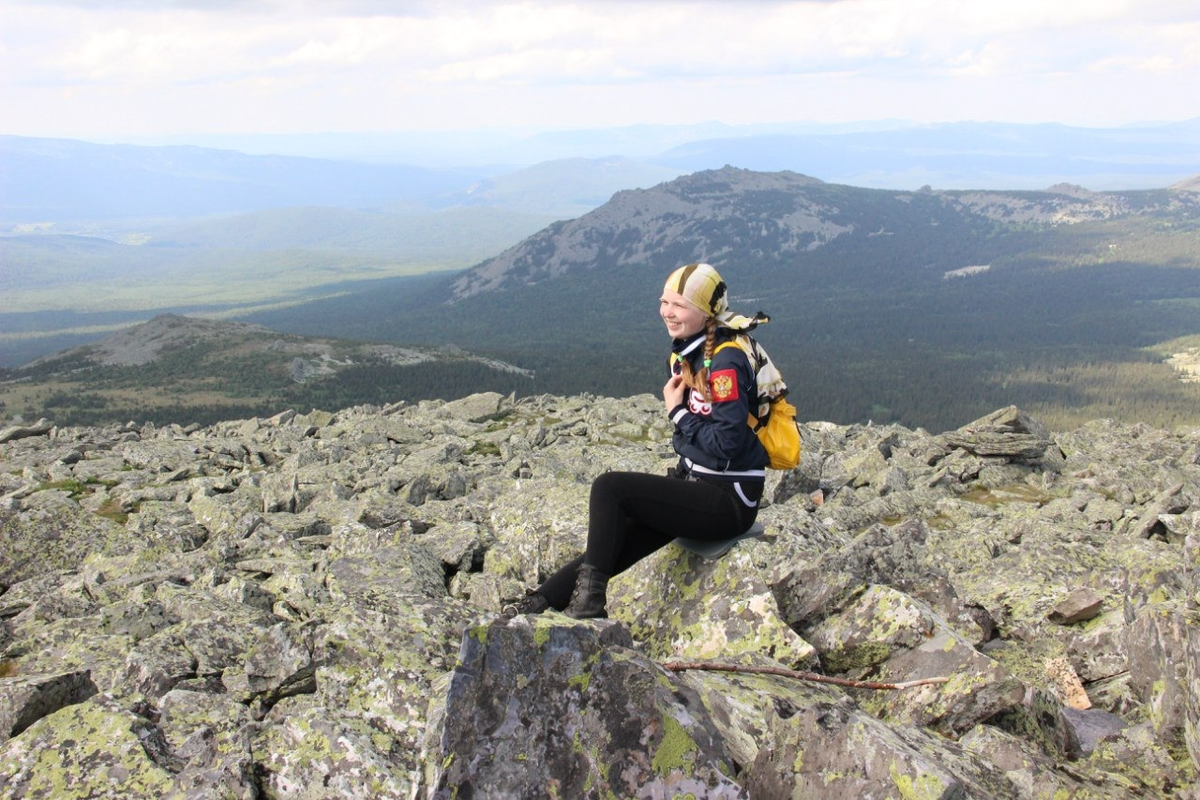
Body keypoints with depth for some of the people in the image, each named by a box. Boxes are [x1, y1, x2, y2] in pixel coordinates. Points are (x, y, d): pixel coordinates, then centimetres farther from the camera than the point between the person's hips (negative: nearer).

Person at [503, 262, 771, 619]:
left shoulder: (726, 361, -19)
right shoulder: (686, 353, 9)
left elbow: (727, 445, -22)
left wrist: (678, 412, -13)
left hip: (730, 500, -9)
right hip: (699, 484, 9)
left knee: (609, 487, -17)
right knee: (617, 544, 1)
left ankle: (589, 600, -8)